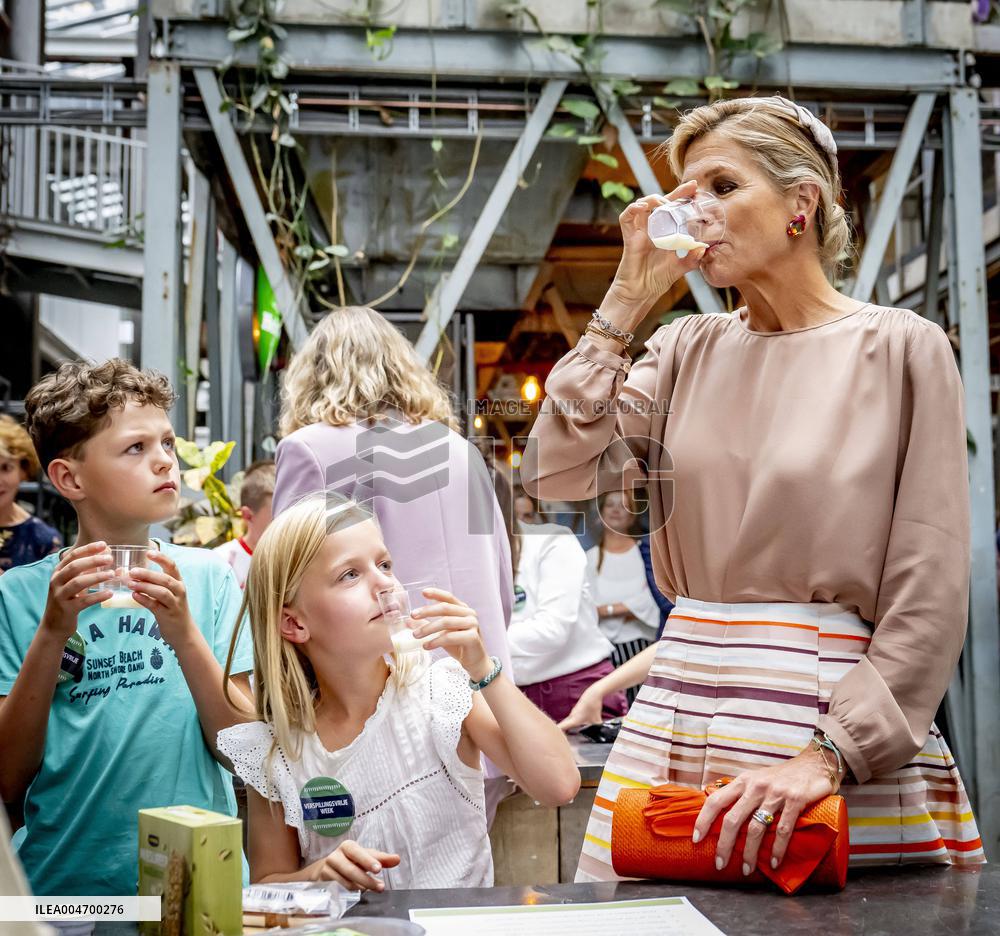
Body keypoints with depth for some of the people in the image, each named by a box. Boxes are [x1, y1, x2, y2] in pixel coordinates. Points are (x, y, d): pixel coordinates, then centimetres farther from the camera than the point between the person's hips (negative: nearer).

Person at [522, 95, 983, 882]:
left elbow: (928, 595, -7)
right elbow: (557, 471, -2)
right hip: (679, 719, 4)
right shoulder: (688, 350, 10)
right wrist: (629, 299, -2)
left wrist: (831, 756, -16)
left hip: (842, 722, -3)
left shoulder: (902, 349, -2)